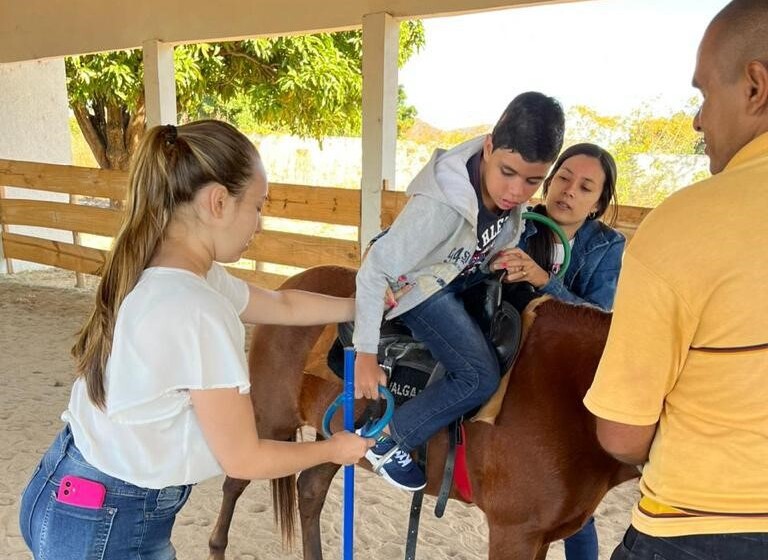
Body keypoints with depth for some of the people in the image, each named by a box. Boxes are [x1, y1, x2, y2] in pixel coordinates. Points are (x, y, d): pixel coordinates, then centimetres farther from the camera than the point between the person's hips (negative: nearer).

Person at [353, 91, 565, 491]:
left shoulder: (508, 189, -18)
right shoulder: (440, 206, -39)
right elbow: (375, 271, -32)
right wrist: (366, 354, -28)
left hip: (468, 277, 8)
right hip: (419, 288, -7)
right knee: (480, 376, -17)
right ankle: (386, 441, -2)